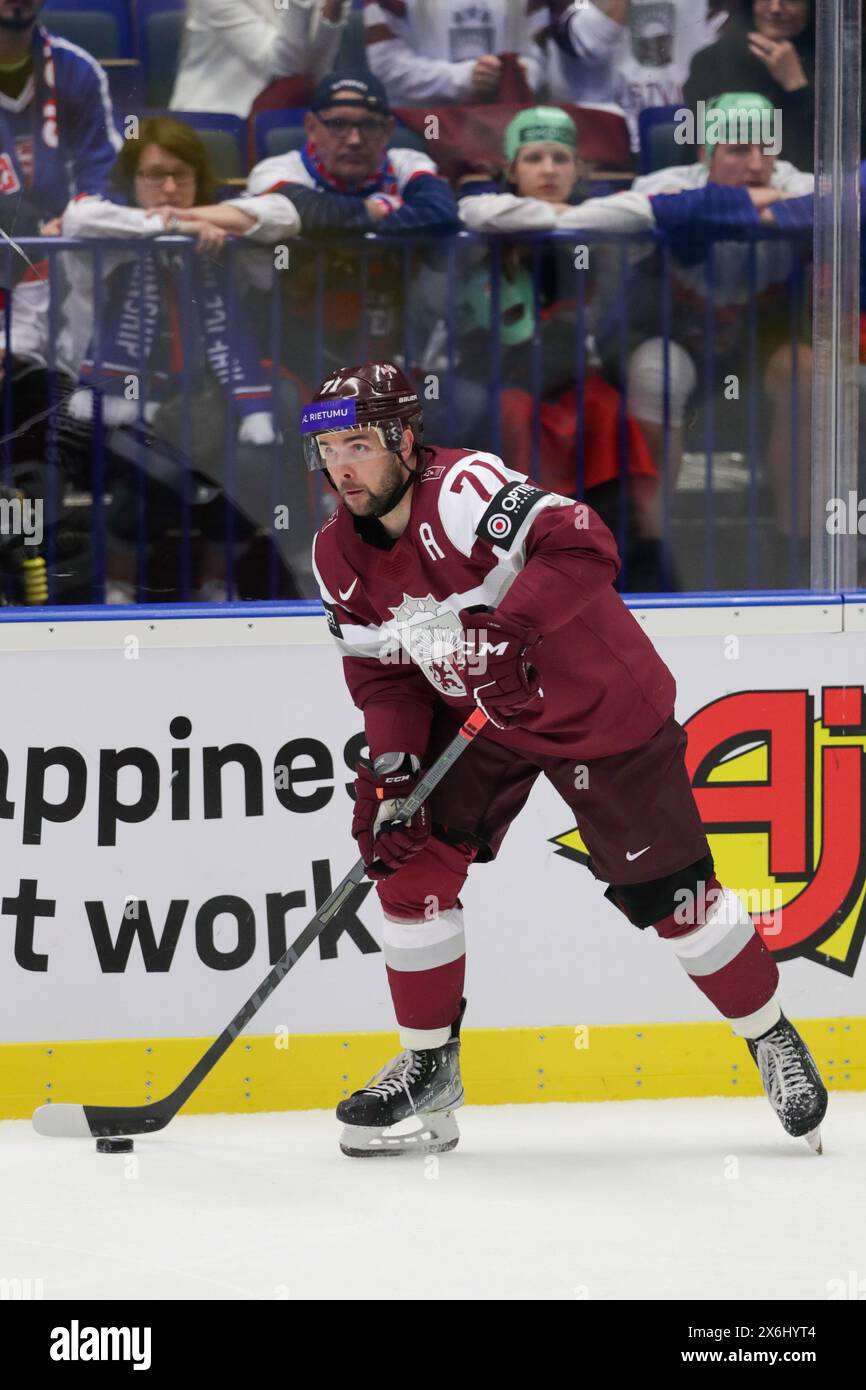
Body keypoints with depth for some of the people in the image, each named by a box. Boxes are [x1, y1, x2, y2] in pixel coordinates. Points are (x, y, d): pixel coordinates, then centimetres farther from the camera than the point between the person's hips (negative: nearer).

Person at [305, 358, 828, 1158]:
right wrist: (391, 769, -14)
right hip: (475, 719, 6)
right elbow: (383, 674, 1)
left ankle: (773, 1040, 21)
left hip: (602, 707, -6)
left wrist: (508, 628, -50)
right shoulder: (340, 556, -4)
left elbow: (582, 548, -40)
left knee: (666, 892, -1)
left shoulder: (465, 488, -29)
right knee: (410, 858, -8)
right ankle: (428, 1068, 6)